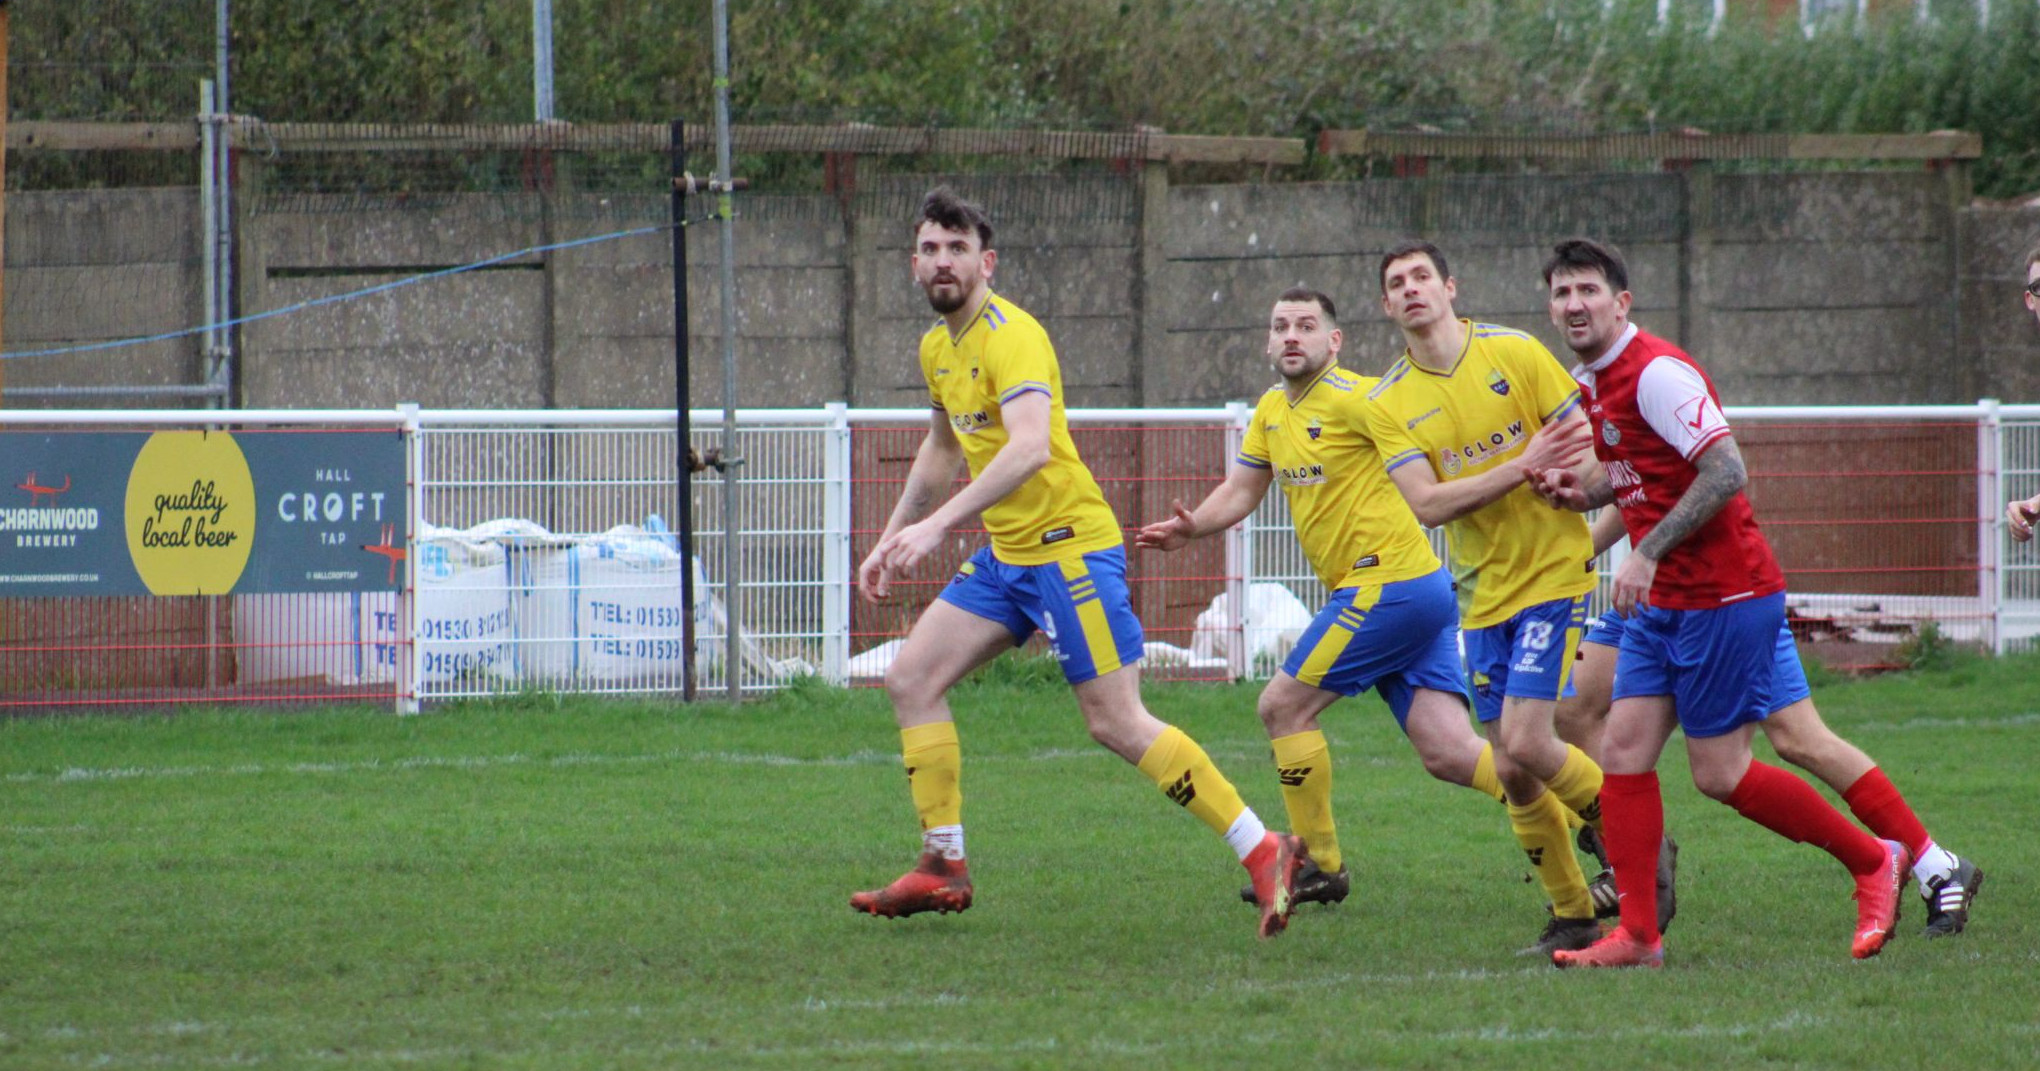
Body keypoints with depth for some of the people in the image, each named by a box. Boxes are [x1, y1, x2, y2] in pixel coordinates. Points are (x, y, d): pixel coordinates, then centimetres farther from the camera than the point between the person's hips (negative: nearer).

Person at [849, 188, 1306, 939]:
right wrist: (892, 537, 28)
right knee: (911, 680, 3)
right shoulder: (938, 347, 11)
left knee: (1116, 724, -11)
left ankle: (1263, 853, -6)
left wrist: (936, 525, -39)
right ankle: (943, 868, 7)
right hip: (1006, 556, 9)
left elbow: (1030, 447, -34)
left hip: (1068, 547, -9)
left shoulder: (1011, 336, -18)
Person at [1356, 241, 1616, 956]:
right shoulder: (1387, 404, 0)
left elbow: (1589, 440, -1)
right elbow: (1426, 503, -11)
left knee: (1525, 744, -16)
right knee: (1511, 771, 2)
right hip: (1482, 596, 4)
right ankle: (1572, 915, 17)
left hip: (1553, 575, -4)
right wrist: (1524, 466, -21)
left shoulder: (1514, 353, -4)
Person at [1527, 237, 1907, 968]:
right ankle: (1637, 934, 1)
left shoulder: (1655, 372, -17)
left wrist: (1648, 554, -24)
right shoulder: (1591, 384, 12)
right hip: (1662, 605, 9)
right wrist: (1575, 489, 5)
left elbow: (1726, 471, -23)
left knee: (1720, 773, -5)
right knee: (1624, 750, -1)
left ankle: (1873, 861, 12)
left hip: (1723, 598, -9)